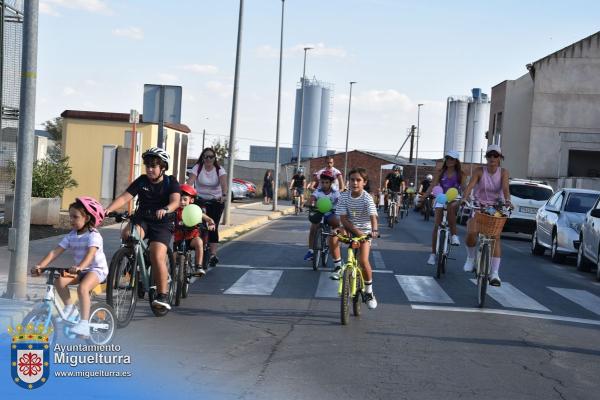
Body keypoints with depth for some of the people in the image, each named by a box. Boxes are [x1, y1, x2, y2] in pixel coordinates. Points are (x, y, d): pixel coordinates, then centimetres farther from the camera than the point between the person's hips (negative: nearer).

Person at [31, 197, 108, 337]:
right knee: (59, 281, -19)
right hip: (79, 269, 7)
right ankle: (69, 309, 0)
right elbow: (55, 252, -4)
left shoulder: (94, 235, -16)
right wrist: (40, 266, -17)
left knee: (82, 288, -34)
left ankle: (84, 323, -31)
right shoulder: (71, 236, 3)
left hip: (97, 269, -7)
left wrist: (80, 267, -52)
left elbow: (91, 253, -34)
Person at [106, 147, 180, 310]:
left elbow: (175, 201, -22)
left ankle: (163, 296, -12)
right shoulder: (142, 181, 3)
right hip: (142, 219, 3)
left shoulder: (171, 182, -4)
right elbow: (124, 197, -8)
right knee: (127, 234, -30)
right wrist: (108, 209, -25)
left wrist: (165, 210, -45)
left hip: (162, 223, -3)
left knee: (157, 256, -22)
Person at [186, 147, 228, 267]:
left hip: (216, 201, -1)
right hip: (200, 200, 1)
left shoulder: (219, 170, -5)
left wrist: (223, 195, -42)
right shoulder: (198, 168, -6)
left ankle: (213, 254, -10)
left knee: (213, 227, -10)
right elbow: (190, 181, -21)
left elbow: (223, 183, -22)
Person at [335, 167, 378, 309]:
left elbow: (373, 216, -31)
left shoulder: (367, 198, -19)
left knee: (363, 261, -16)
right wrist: (356, 231, -26)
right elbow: (343, 218, -14)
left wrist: (374, 230, -51)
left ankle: (369, 292, 2)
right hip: (350, 229, 5)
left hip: (364, 230, -5)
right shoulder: (344, 196, -12)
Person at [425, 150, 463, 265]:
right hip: (441, 200, 2)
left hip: (454, 200, -2)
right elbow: (432, 186, 0)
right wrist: (424, 197, -15)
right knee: (436, 225, -6)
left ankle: (454, 235, -27)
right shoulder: (441, 173, 8)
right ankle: (433, 253, 0)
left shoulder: (460, 174, 4)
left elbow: (463, 188, -4)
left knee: (451, 207, -39)